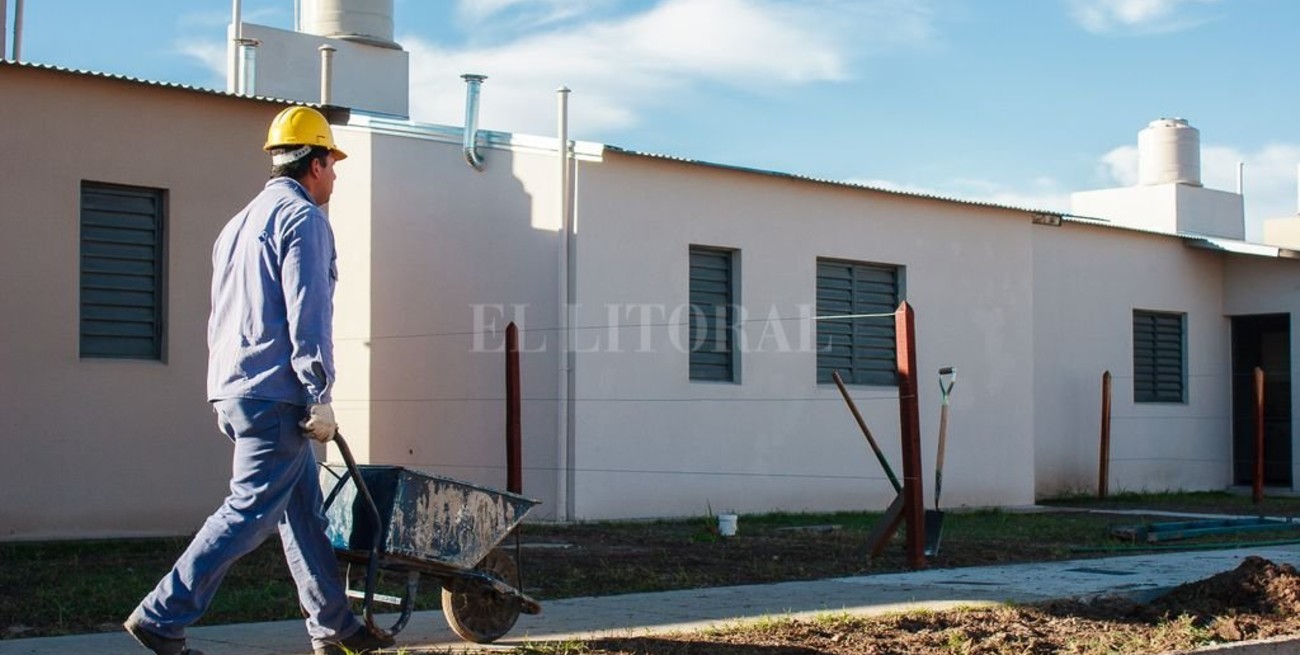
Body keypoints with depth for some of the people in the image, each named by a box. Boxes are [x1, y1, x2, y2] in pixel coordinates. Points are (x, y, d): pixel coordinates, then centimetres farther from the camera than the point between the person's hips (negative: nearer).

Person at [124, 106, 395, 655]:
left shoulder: (240, 223, 21)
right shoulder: (303, 218, -8)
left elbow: (221, 316, 24)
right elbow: (307, 317, -16)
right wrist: (320, 397, -15)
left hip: (233, 388, 10)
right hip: (276, 393, -10)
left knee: (304, 509, 12)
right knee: (250, 511, -8)